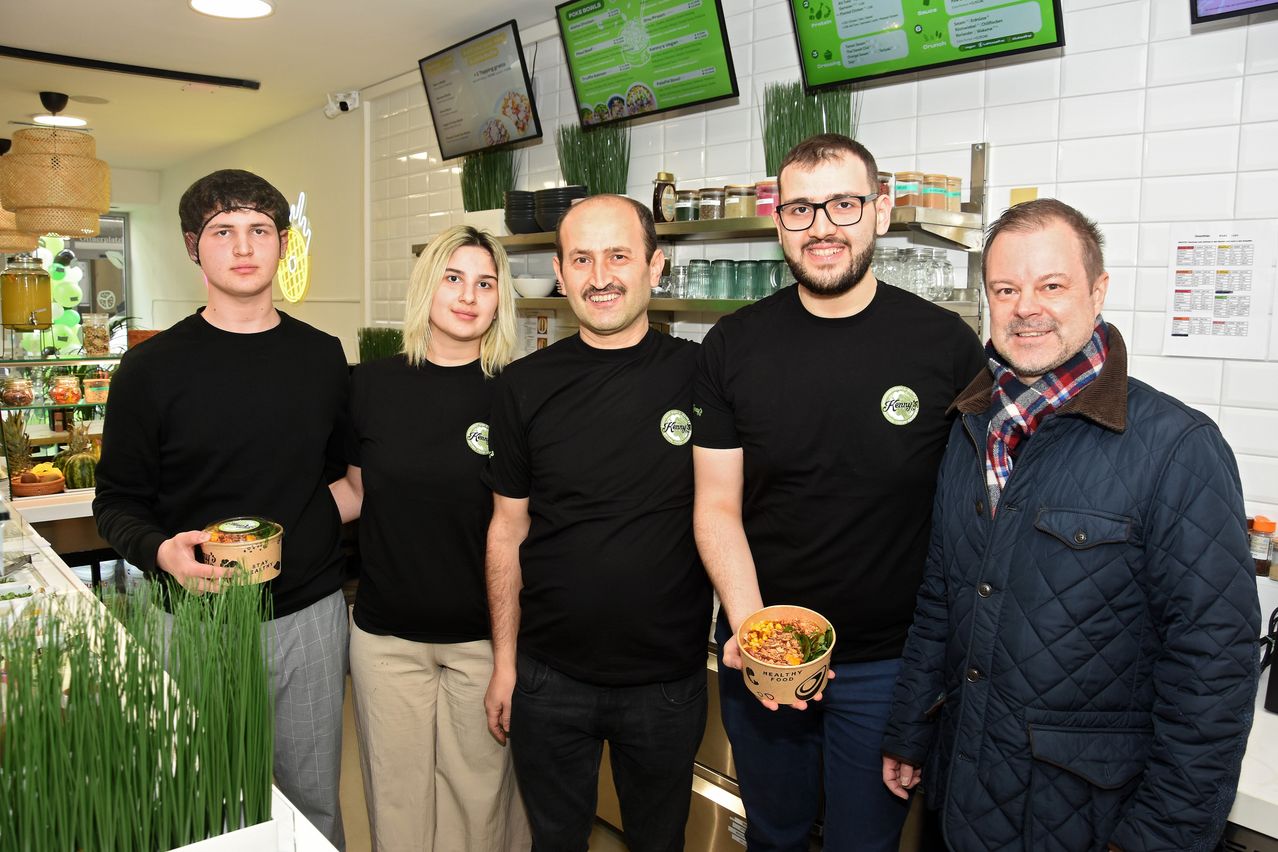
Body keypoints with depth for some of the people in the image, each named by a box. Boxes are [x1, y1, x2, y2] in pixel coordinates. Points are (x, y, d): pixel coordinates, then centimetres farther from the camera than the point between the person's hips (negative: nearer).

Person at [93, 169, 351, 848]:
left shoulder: (322, 358, 5)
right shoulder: (153, 367, -3)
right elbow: (118, 501, 0)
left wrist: (336, 561, 2)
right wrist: (162, 552, -20)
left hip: (310, 615, 2)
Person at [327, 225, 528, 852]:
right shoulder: (373, 385, -1)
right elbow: (358, 490, 10)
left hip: (483, 635, -2)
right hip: (386, 634, 2)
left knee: (479, 792, 13)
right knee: (396, 793, 17)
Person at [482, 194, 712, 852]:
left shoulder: (699, 374, -8)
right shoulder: (525, 386, -4)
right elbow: (508, 529, 2)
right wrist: (504, 661, 3)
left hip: (669, 677, -1)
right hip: (549, 674, 1)